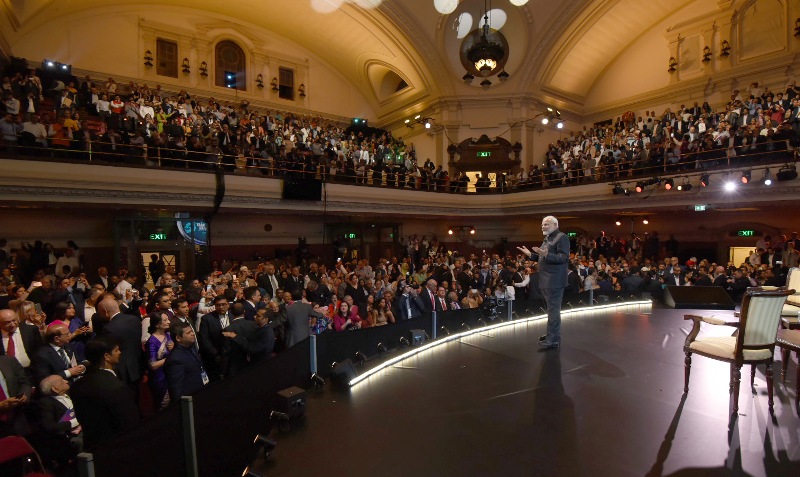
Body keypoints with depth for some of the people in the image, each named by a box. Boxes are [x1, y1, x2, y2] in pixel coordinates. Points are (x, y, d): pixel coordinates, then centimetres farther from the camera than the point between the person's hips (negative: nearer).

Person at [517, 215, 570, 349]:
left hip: (554, 281, -9)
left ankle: (554, 339, -1)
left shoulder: (562, 237, -11)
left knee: (553, 309, -6)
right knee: (551, 308, 16)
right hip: (546, 280, 9)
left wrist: (546, 254, -33)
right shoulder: (547, 238, 19)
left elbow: (564, 257, -21)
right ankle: (553, 333, 26)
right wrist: (531, 254, 13)